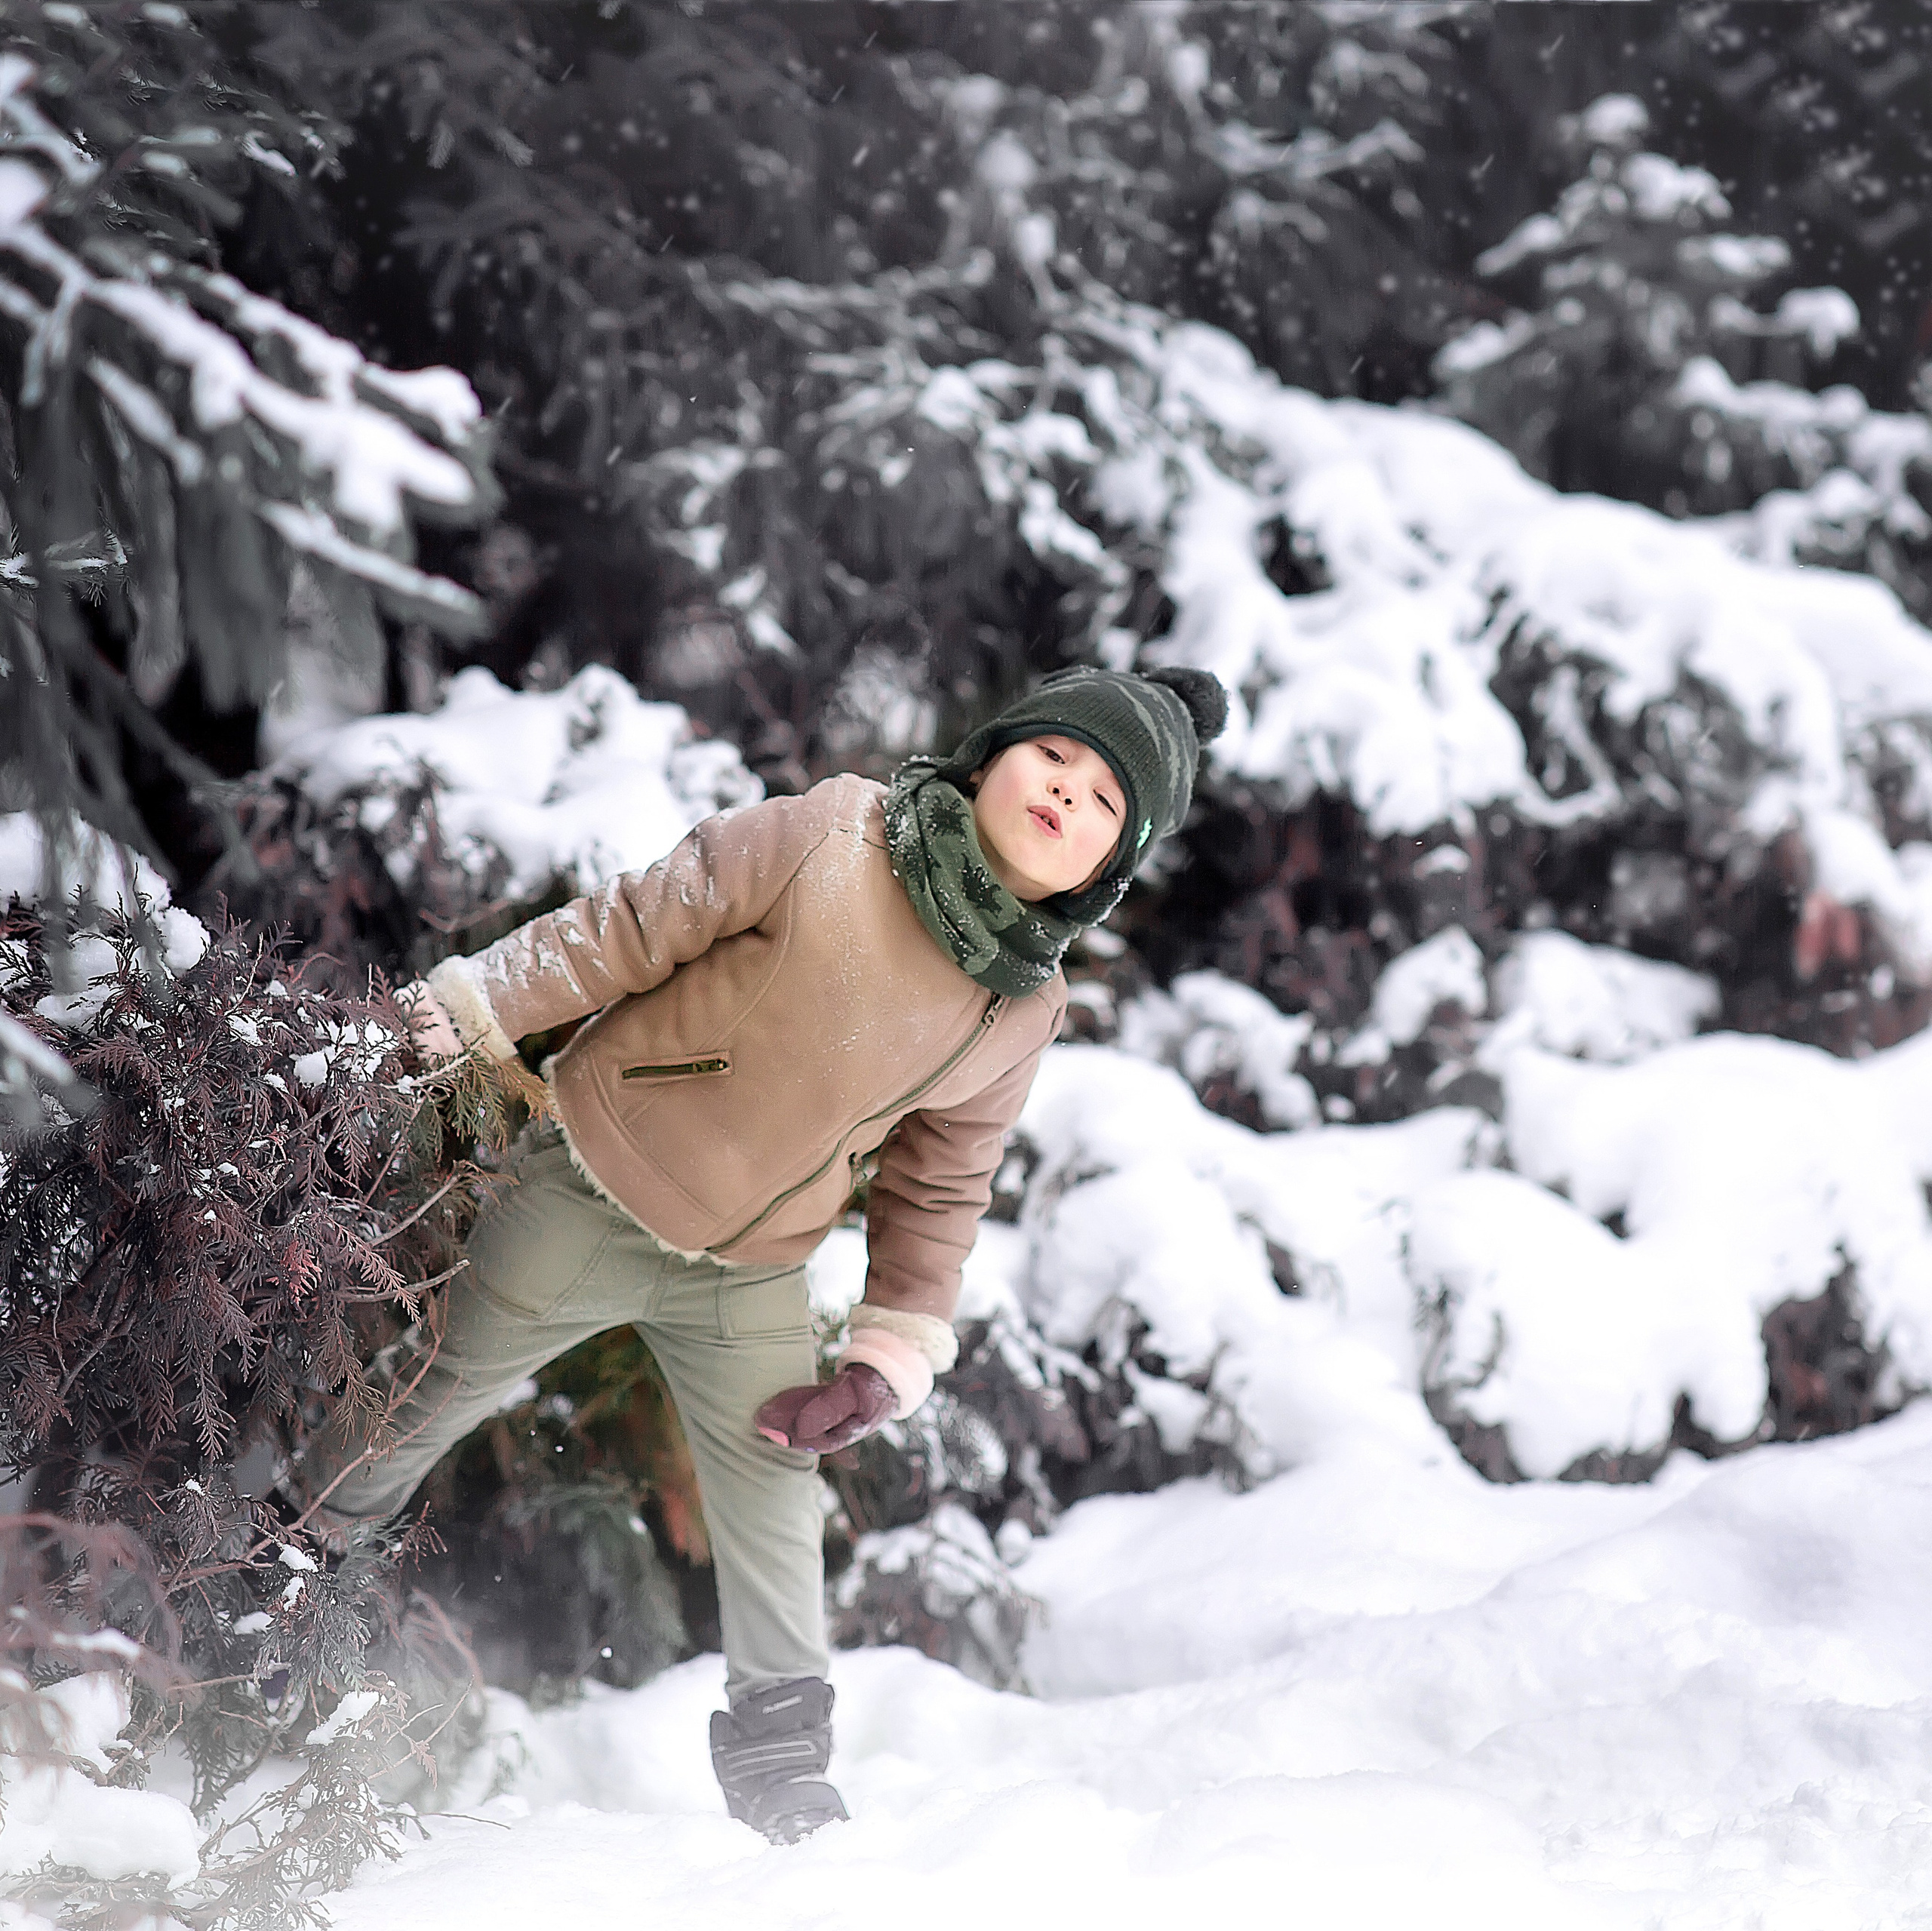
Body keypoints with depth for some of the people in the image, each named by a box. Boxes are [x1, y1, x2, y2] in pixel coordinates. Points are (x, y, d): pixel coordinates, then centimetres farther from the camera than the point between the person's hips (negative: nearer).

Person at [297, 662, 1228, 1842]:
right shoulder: (830, 842, -23)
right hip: (592, 1198, -4)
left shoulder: (1026, 1012, -6)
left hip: (753, 1274, 4)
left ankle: (782, 1765, 15)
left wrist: (891, 1358, 0)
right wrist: (466, 1016, -17)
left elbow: (938, 1188, 5)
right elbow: (630, 931, -18)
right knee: (436, 1396, 12)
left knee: (777, 1501, 4)